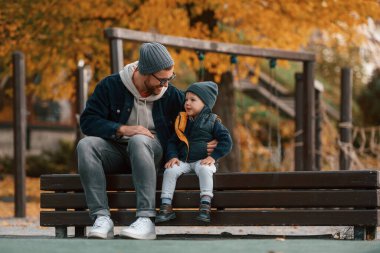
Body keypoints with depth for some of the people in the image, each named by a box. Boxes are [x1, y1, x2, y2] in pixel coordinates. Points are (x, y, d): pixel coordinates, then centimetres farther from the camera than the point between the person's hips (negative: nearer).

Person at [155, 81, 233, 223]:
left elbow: (226, 141, -5)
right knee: (170, 170, -22)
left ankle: (205, 204, -35)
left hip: (202, 161, -4)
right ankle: (166, 206, -20)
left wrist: (213, 157, -16)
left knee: (205, 170, -35)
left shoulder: (212, 121, 1)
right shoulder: (182, 122, 14)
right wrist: (172, 156, -4)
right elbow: (173, 142, 16)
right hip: (183, 161, 4)